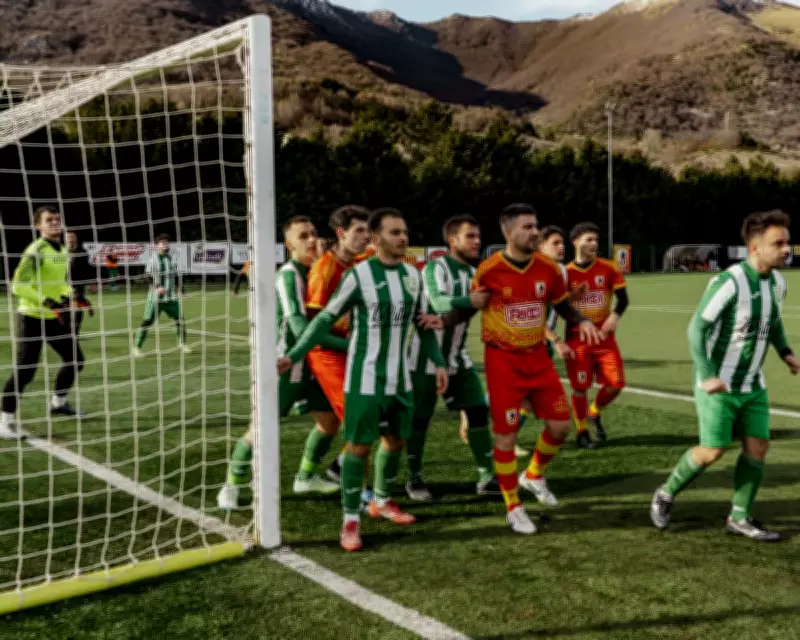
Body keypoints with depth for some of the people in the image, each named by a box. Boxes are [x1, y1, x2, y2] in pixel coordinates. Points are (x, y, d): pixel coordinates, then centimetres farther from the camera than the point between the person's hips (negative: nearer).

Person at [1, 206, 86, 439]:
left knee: (75, 360, 14)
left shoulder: (63, 251, 8)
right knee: (24, 370, -11)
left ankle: (58, 403, 35)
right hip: (32, 317, -8)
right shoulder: (36, 251, -17)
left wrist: (69, 295, 4)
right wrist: (48, 303, -31)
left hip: (55, 317, 8)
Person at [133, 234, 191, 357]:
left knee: (180, 320, 7)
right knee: (147, 322, -6)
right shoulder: (153, 259, -7)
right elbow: (148, 277, -10)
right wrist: (156, 287, -24)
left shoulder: (172, 259, 9)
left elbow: (176, 276, 17)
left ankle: (183, 344, 26)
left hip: (171, 298, 5)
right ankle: (137, 348, 1)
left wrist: (178, 289, 6)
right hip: (156, 298, -5)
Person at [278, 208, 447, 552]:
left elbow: (422, 324, 15)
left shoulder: (413, 275, 4)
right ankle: (351, 519, 8)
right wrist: (293, 355, -18)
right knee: (359, 444, -3)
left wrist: (439, 362, 12)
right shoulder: (359, 275, -14)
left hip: (400, 377, 6)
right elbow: (326, 318, -11)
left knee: (396, 439, 15)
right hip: (366, 378, -6)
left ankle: (382, 501, 36)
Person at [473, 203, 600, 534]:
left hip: (538, 357, 4)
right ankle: (513, 508, 14)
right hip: (503, 360, -4)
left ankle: (534, 475, 33)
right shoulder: (488, 270, -14)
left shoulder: (548, 267, -2)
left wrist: (581, 322, -8)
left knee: (560, 423, 4)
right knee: (506, 433, -1)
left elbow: (562, 305, 11)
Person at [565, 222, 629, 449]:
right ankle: (582, 431, 18)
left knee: (615, 383, -3)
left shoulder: (609, 269, -1)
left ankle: (595, 413, 26)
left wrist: (615, 315, -20)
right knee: (580, 386, -1)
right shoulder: (566, 273, -3)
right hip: (577, 338, -2)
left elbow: (622, 297, -2)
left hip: (604, 336, 2)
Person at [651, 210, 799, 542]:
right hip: (718, 386, -7)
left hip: (753, 385, 7)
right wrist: (706, 375, -25)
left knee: (758, 445, 3)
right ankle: (665, 495, 18)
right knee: (713, 451, -5)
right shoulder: (729, 282, -23)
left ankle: (739, 518, 16)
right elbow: (696, 327, -20)